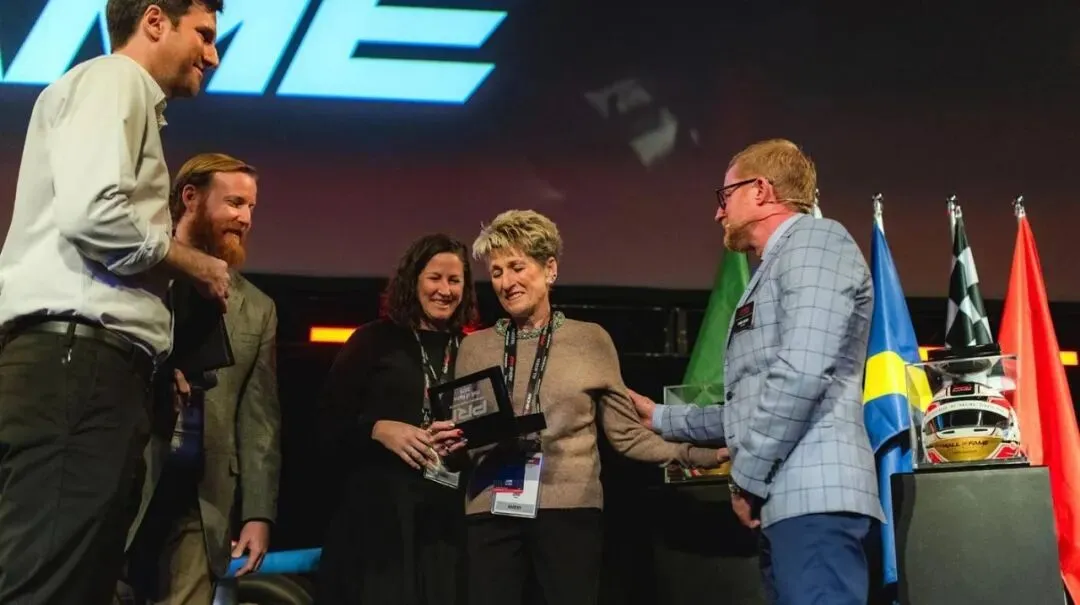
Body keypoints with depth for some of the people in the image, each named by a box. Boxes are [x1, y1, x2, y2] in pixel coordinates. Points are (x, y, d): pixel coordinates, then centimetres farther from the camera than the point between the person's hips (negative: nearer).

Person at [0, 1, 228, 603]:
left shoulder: (131, 101, 31)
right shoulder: (112, 79, 1)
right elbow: (92, 213, -17)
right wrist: (194, 264, -3)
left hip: (96, 365, 10)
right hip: (77, 359, -10)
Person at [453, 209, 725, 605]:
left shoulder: (591, 340, 6)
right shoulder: (474, 348, 12)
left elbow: (626, 434, 5)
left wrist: (691, 454, -8)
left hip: (569, 508, -2)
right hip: (491, 511, 2)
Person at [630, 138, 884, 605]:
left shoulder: (813, 240, -1)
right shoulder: (776, 268, 29)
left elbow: (803, 372, -16)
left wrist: (747, 477, -11)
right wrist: (662, 419, 38)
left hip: (812, 495, -10)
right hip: (789, 499, 10)